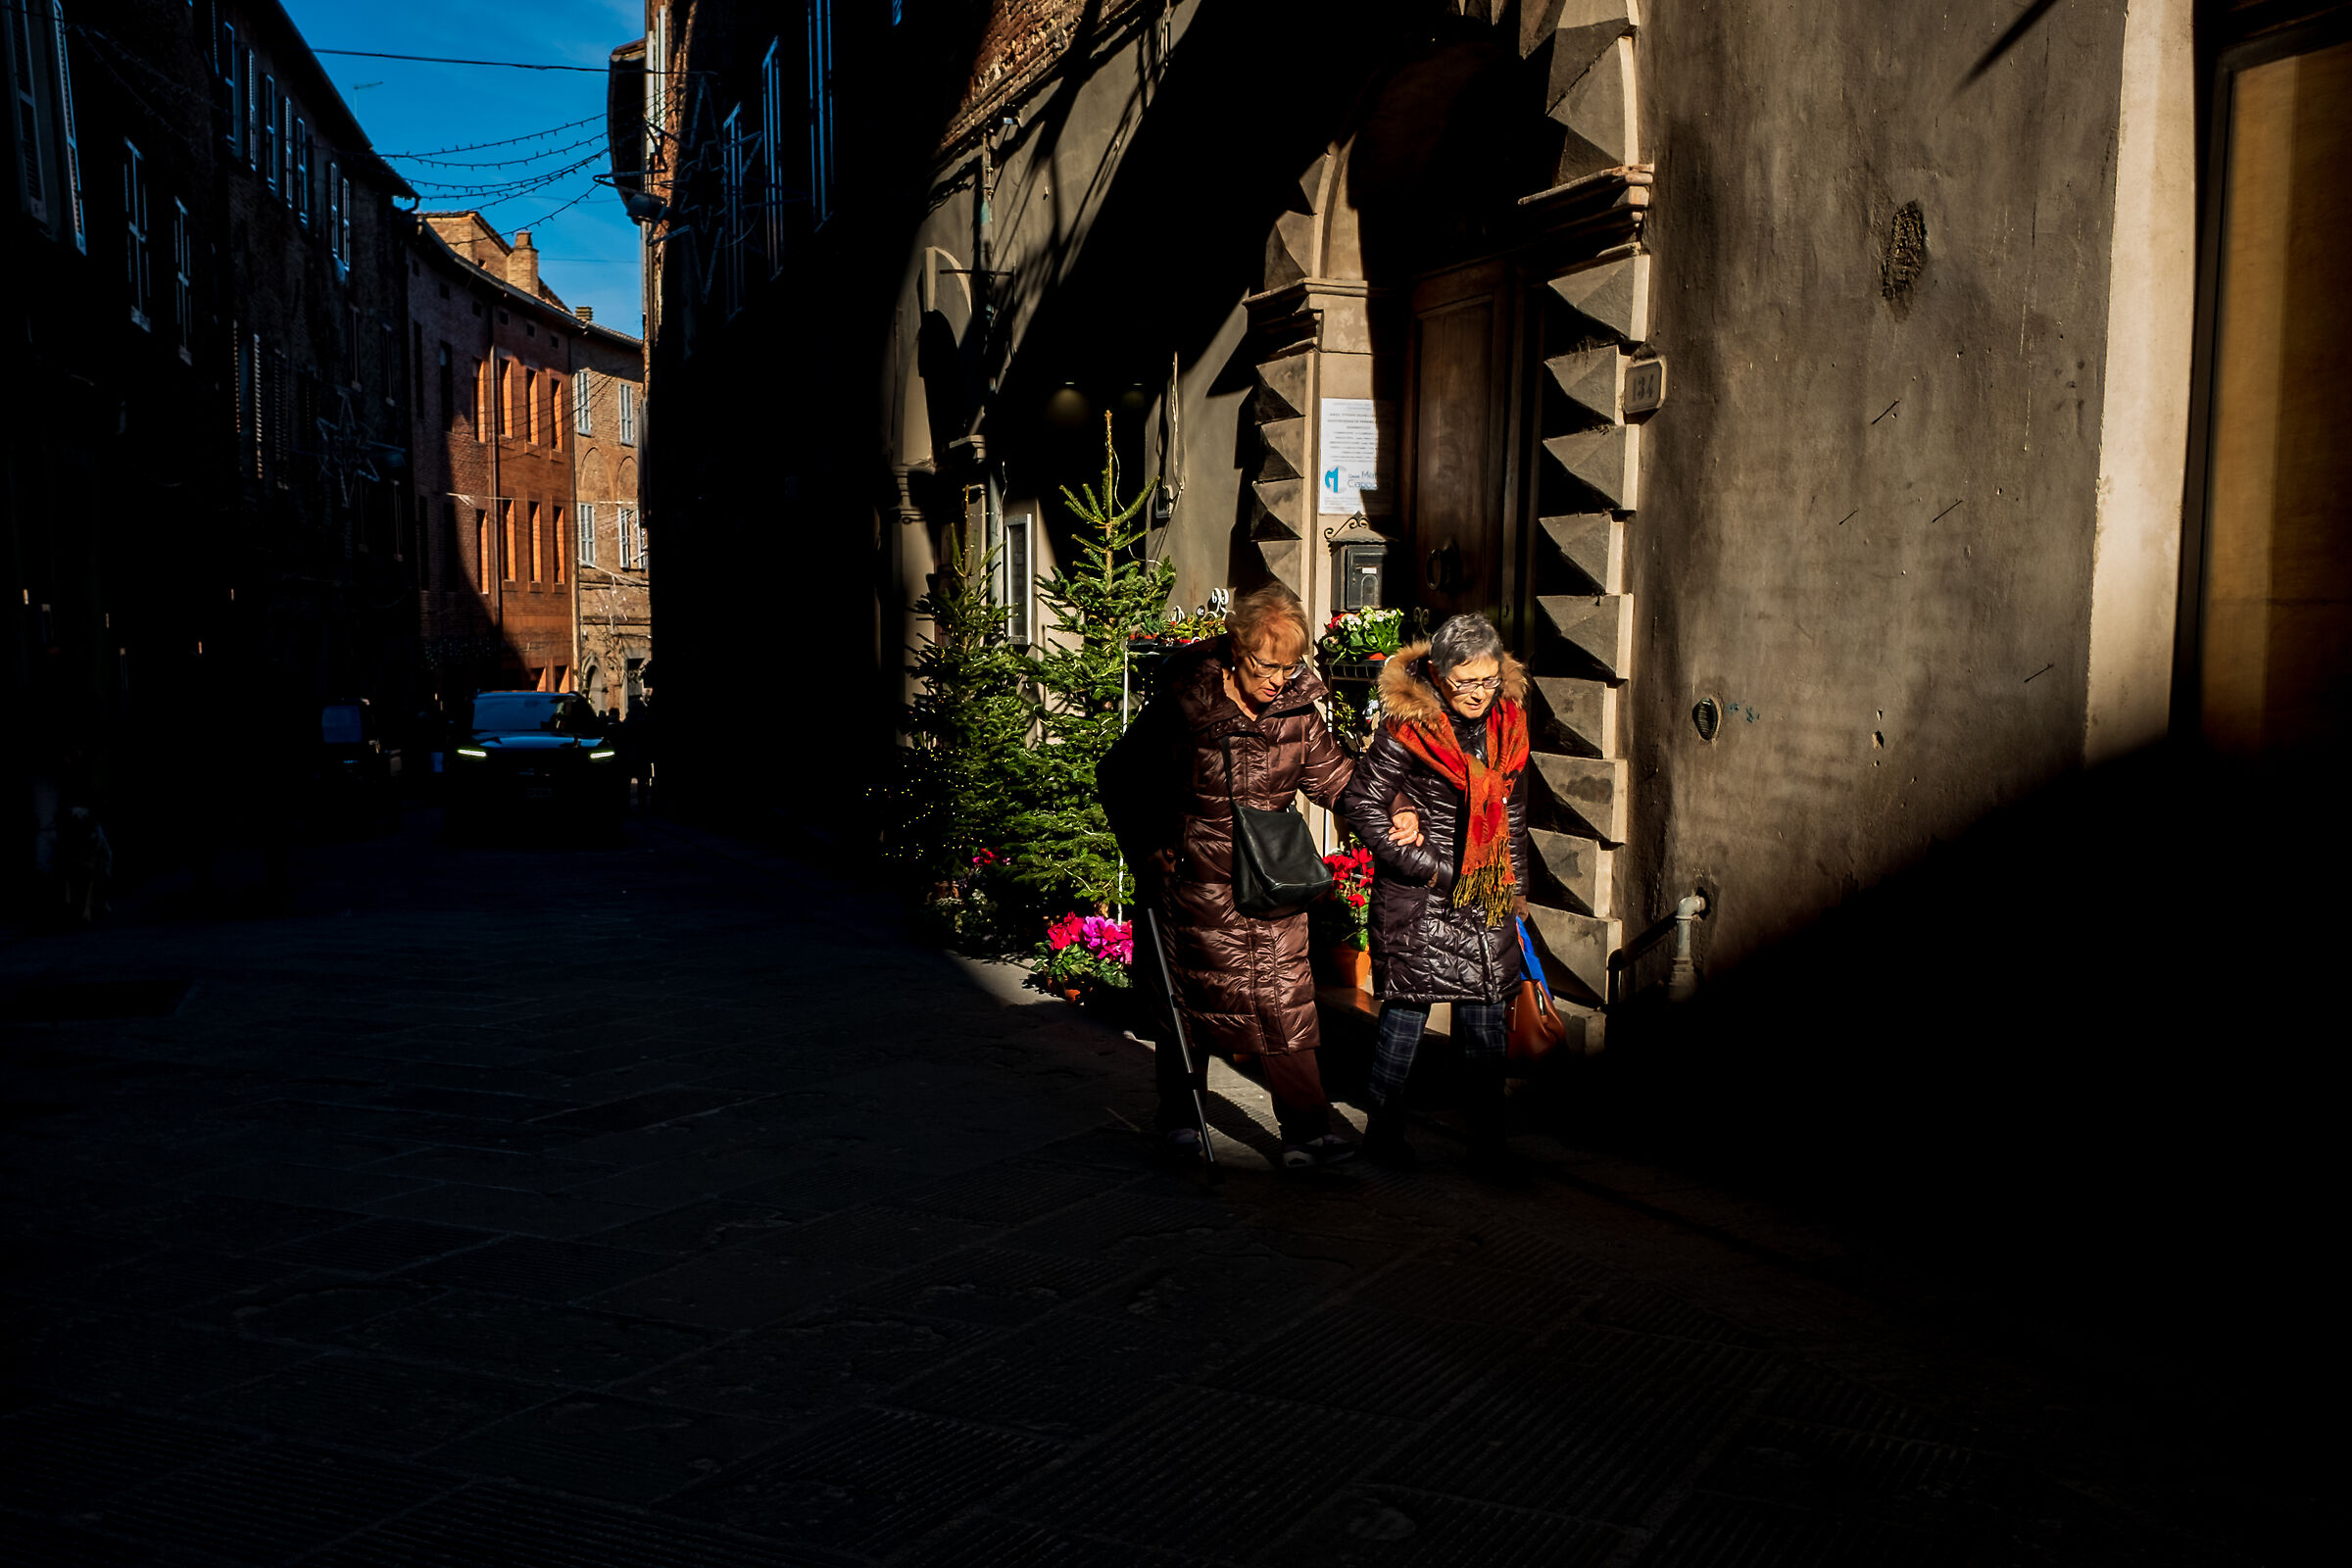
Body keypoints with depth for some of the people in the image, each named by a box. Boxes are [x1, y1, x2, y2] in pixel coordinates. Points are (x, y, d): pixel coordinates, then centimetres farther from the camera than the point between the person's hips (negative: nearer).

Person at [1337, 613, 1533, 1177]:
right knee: (1408, 1010, 3)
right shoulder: (1408, 727, -14)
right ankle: (1383, 1132, 19)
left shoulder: (1508, 720, 5)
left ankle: (1487, 1145, 17)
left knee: (1484, 1021, 7)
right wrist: (1427, 866, -13)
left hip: (1485, 897, 5)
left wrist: (1516, 886, 19)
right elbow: (1360, 804, -12)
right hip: (1418, 898, -5)